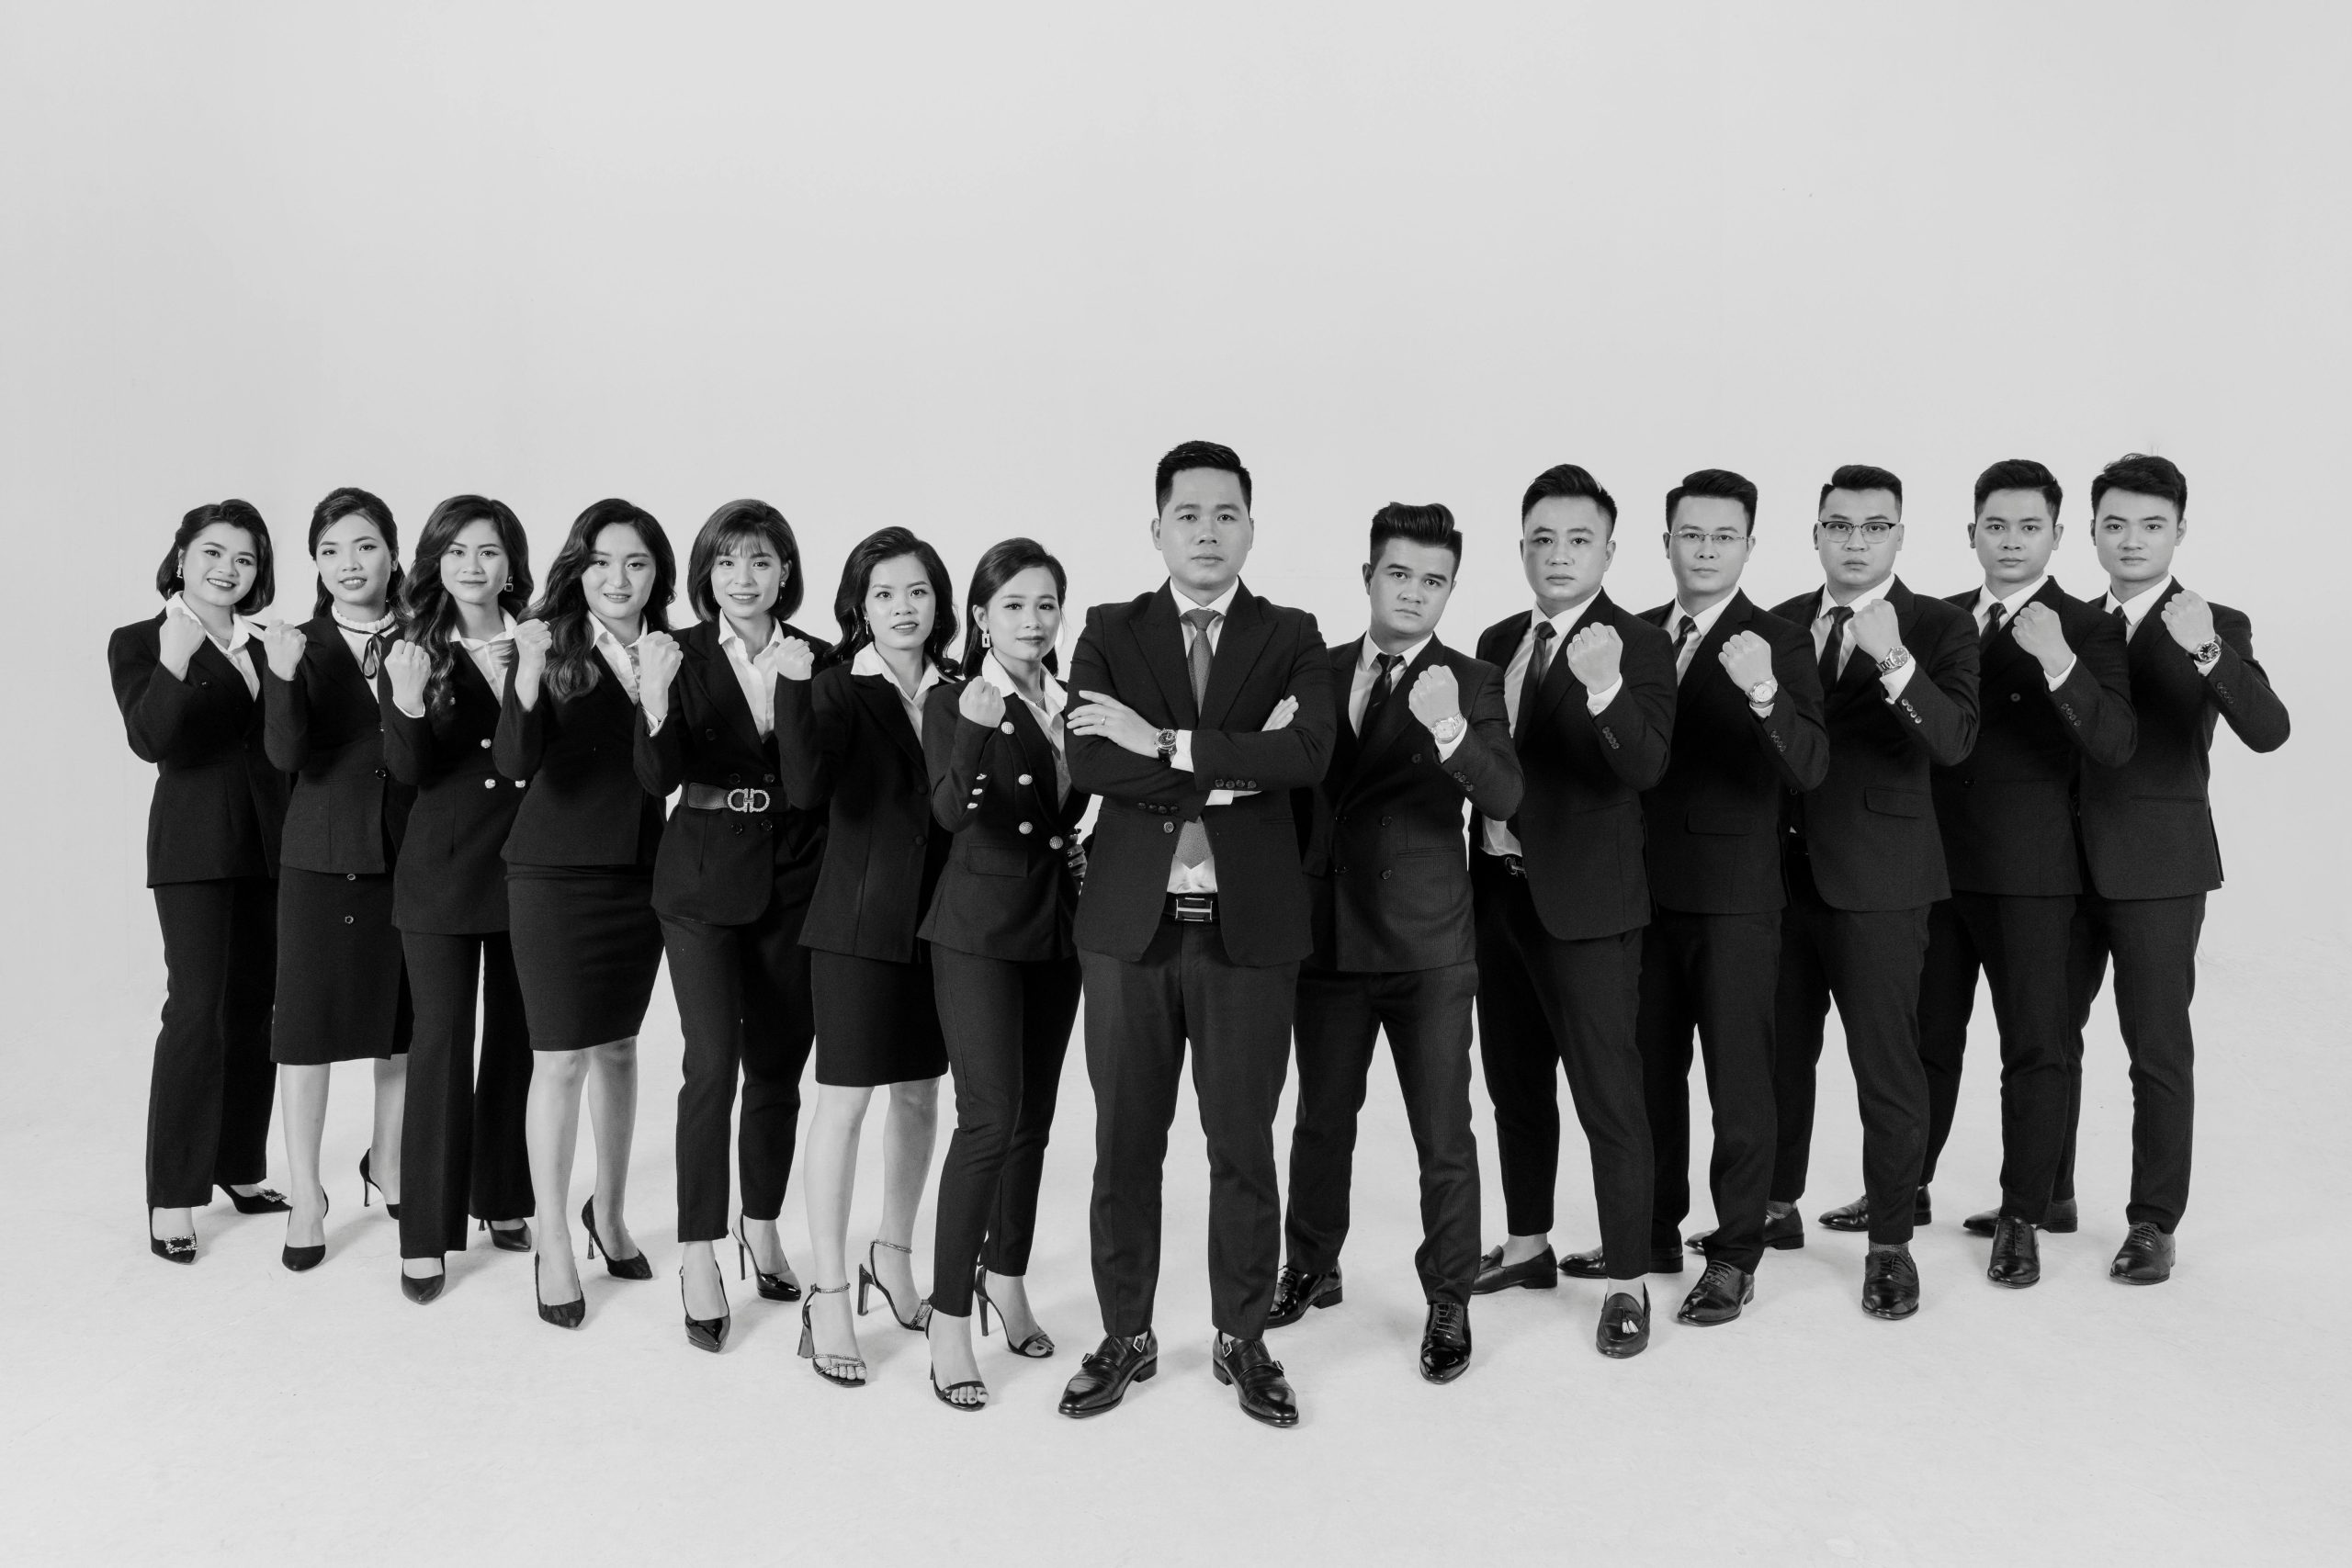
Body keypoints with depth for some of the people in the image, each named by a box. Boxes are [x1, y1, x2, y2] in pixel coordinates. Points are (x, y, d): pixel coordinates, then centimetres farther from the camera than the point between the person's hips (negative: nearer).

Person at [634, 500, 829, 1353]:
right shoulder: (683, 655, -2)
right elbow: (658, 780, -15)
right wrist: (657, 704, -29)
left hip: (793, 885, 2)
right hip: (705, 882, -2)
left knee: (778, 1067, 11)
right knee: (712, 1063, -9)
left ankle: (761, 1227, 30)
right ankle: (699, 1257, 2)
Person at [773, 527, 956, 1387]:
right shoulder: (840, 688, -7)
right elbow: (808, 789, -24)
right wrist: (795, 690, -32)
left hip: (940, 920, 5)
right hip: (862, 921, -4)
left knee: (919, 1094, 15)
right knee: (844, 1103, -1)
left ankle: (893, 1256, 34)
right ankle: (828, 1296, 10)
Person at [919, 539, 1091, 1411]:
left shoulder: (1070, 705, 8)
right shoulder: (953, 703, -8)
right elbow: (951, 814, -25)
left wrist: (1083, 850, 6)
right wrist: (976, 731, -38)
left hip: (1058, 926, 6)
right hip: (980, 928, -6)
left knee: (1034, 1116, 13)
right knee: (990, 1118, -12)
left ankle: (1006, 1278, 30)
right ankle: (950, 1320, -3)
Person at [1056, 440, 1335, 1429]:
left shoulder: (1292, 639, 4)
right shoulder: (1109, 633, 6)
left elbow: (1307, 756, -14)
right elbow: (1088, 764, -10)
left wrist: (1168, 744, -16)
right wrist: (1234, 766, -14)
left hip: (1248, 927, -1)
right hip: (1129, 921, 1)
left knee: (1244, 1145, 8)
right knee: (1125, 1143, 9)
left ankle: (1242, 1340, 25)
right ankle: (1126, 1338, 25)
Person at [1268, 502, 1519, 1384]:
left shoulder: (1472, 684, -5)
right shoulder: (1319, 672, 7)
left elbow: (1504, 798, -23)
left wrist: (1449, 729, -38)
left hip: (1428, 946, -4)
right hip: (1329, 936, 4)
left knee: (1443, 1137, 3)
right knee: (1321, 1119, 17)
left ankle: (1449, 1304, 20)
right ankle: (1311, 1270, 37)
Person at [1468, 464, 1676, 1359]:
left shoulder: (1638, 646, -10)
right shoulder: (1497, 643, 10)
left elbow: (1645, 767, -25)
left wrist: (1603, 687, -41)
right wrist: (1486, 820, 4)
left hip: (1587, 905, -7)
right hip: (1500, 891, 7)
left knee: (1609, 1099, -3)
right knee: (1515, 1085, 18)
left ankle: (1626, 1284, 9)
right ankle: (1527, 1245, 34)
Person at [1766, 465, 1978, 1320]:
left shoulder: (1939, 627, -4)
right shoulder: (1780, 622, 9)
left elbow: (1954, 741, -21)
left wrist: (1895, 661, -33)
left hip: (1878, 882, -4)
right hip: (1784, 872, 5)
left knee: (1886, 1067, 0)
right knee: (1780, 1052, 16)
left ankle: (1891, 1243, 15)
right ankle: (1776, 1207, 33)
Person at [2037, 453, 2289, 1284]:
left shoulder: (2215, 628, -4)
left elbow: (2267, 731, -20)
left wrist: (2207, 652, -33)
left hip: (2158, 870, -5)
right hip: (2068, 865, 5)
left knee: (2159, 1052, 1)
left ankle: (2153, 1222, 11)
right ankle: (2047, 1193, 27)